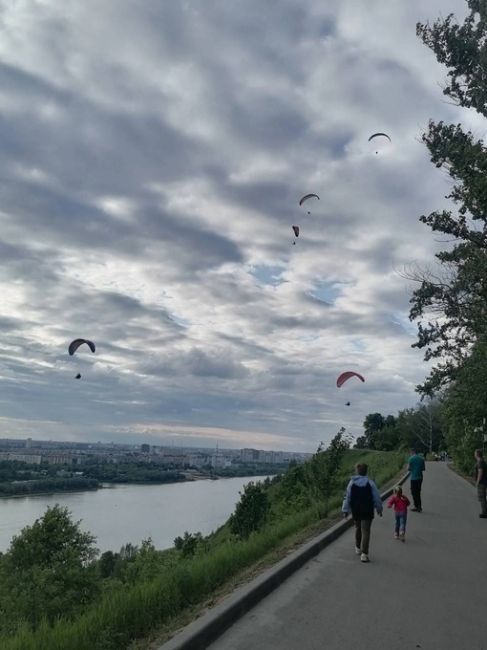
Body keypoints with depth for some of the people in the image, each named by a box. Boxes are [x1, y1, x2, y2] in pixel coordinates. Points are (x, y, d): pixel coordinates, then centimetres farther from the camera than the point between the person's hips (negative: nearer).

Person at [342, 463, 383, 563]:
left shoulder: (352, 483, -4)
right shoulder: (370, 483, -9)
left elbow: (347, 497, -2)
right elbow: (377, 497, -4)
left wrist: (345, 510, 5)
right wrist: (379, 509, 9)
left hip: (355, 511, 3)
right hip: (367, 512, -3)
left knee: (358, 528, 23)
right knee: (365, 531, 0)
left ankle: (358, 548, 36)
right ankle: (364, 554, -5)